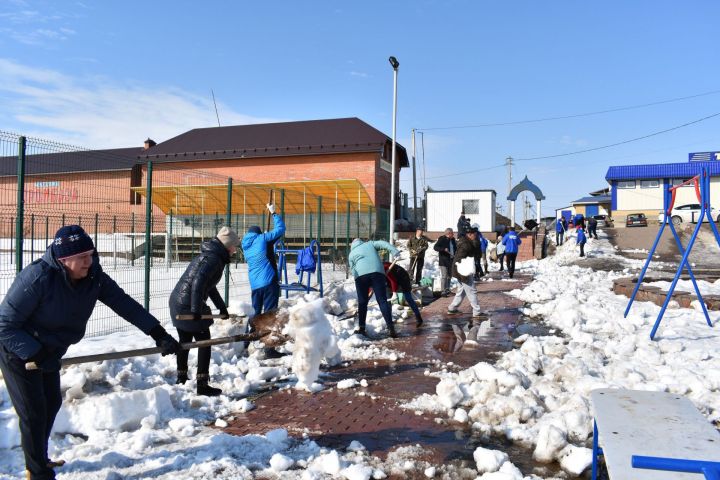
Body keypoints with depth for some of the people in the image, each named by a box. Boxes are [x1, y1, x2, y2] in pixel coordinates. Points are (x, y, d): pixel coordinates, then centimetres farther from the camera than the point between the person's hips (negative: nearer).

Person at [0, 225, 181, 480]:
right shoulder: (37, 277, -33)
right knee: (33, 411, -2)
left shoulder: (94, 277, -16)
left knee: (52, 402, 19)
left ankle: (39, 459, 41)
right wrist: (34, 353, -32)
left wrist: (159, 334, -26)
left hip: (48, 351, 7)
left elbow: (124, 304, -20)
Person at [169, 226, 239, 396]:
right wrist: (197, 311, -25)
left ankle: (181, 379, 36)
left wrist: (222, 307, 28)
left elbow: (210, 286, 26)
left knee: (185, 341, 22)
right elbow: (198, 283, -27)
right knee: (204, 343, -1)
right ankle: (202, 385, 2)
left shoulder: (209, 255, 16)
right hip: (188, 306, -10)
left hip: (178, 303, 10)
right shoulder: (213, 259, -16)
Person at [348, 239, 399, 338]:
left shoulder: (351, 254, 26)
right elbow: (382, 244, 9)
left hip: (361, 275, 0)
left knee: (362, 302, 12)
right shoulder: (370, 244, 27)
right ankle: (390, 328, -9)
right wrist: (394, 251, -3)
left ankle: (361, 328, 15)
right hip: (377, 272, 0)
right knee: (382, 300, -3)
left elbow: (353, 270, 17)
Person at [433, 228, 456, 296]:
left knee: (449, 276, 14)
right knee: (444, 276, -8)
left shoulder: (452, 239, 10)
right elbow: (435, 247, -14)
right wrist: (443, 249, -27)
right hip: (444, 261, -7)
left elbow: (455, 248, 22)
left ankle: (447, 290, 24)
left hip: (451, 260, 7)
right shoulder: (441, 239, -9)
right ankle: (443, 291, -5)